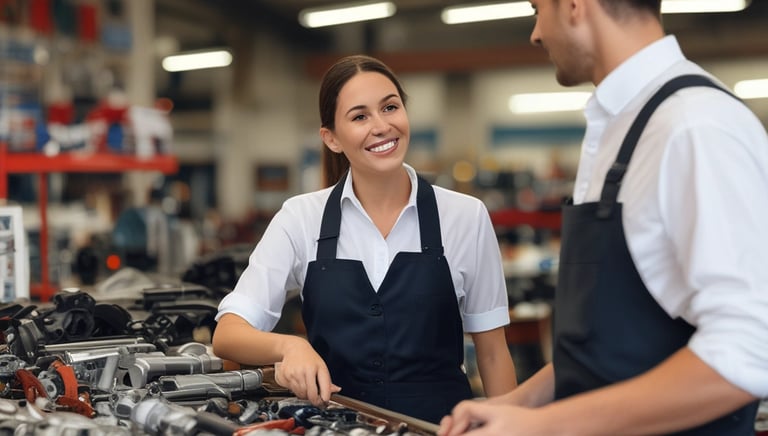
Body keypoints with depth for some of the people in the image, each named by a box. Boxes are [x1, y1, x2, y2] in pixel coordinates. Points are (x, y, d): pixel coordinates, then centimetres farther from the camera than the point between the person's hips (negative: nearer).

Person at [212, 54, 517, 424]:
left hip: (438, 421, 0)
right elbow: (228, 334, -4)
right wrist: (288, 346, -22)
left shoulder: (466, 216, 1)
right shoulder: (301, 218, 2)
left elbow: (492, 354, 7)